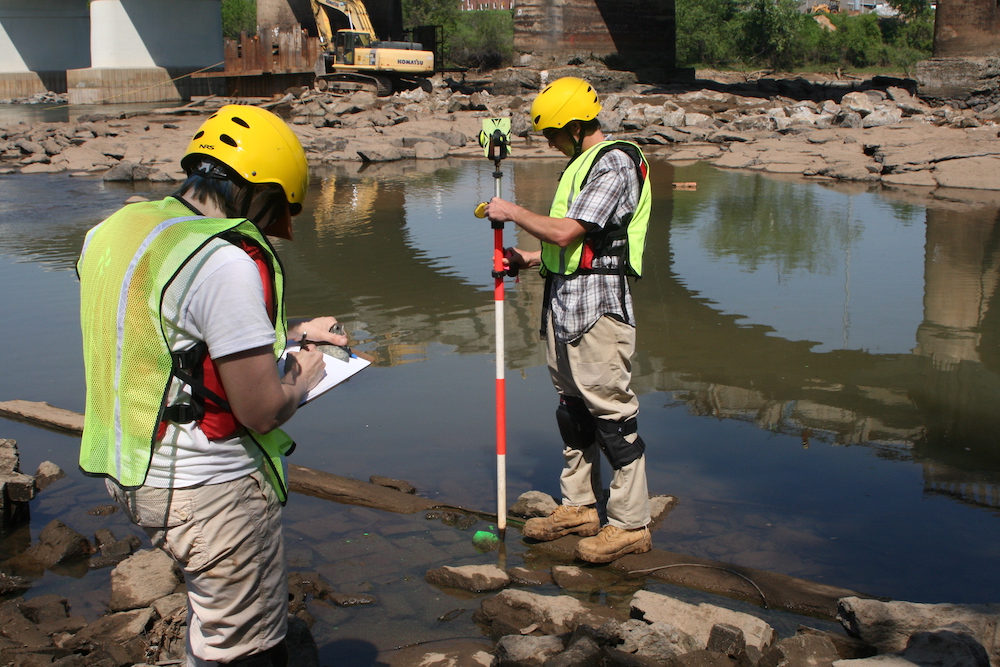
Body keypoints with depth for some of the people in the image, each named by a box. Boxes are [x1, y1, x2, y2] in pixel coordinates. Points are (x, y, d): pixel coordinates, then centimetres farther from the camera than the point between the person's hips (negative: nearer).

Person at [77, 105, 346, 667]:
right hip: (210, 492, -9)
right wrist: (301, 376, -1)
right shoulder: (225, 263, -24)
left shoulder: (117, 230, 5)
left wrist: (289, 333, 18)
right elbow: (262, 410, -22)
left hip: (132, 472, 9)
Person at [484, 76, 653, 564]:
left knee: (611, 412, -6)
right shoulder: (581, 164, 19)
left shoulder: (615, 163, -12)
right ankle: (579, 507, 26)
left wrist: (513, 213, -7)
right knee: (573, 408, 15)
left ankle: (630, 524, 2)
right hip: (563, 303, 10)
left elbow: (566, 232, -20)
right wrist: (529, 259, 15)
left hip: (597, 303, -10)